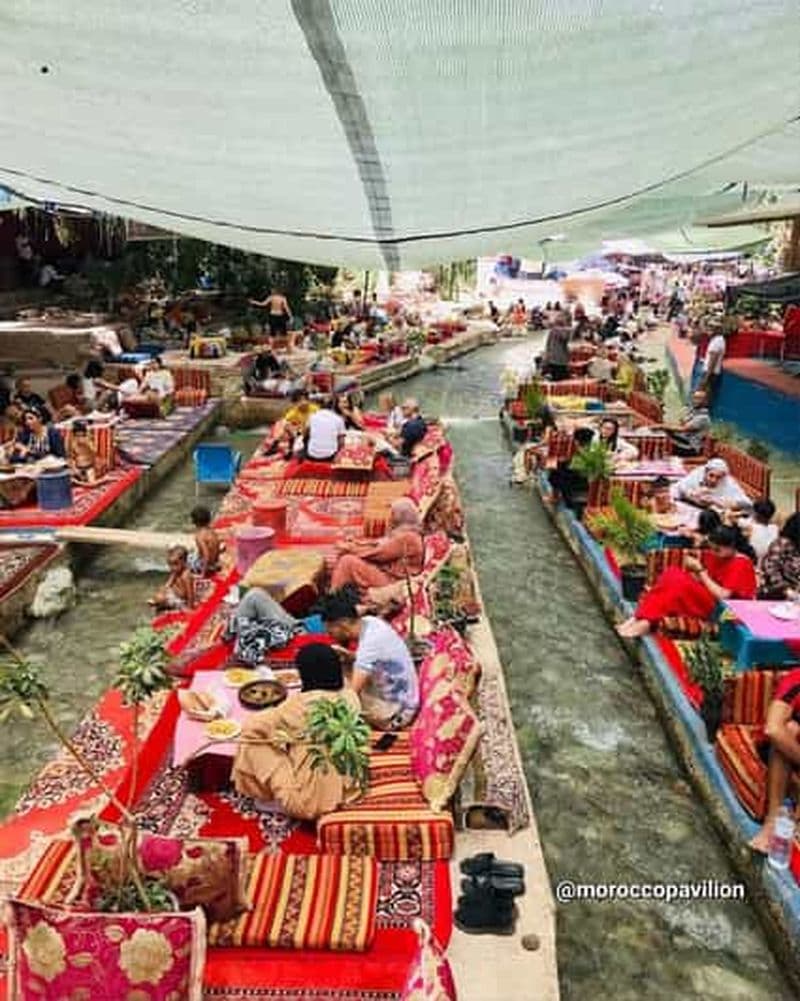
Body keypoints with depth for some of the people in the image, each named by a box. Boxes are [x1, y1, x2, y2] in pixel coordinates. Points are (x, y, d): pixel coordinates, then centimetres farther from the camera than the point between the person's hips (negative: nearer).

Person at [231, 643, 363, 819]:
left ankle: (275, 799, 13)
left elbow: (253, 725, -10)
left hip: (312, 795, -6)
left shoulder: (300, 704, -18)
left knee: (253, 738, 4)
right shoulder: (351, 697, -4)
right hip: (347, 789, 6)